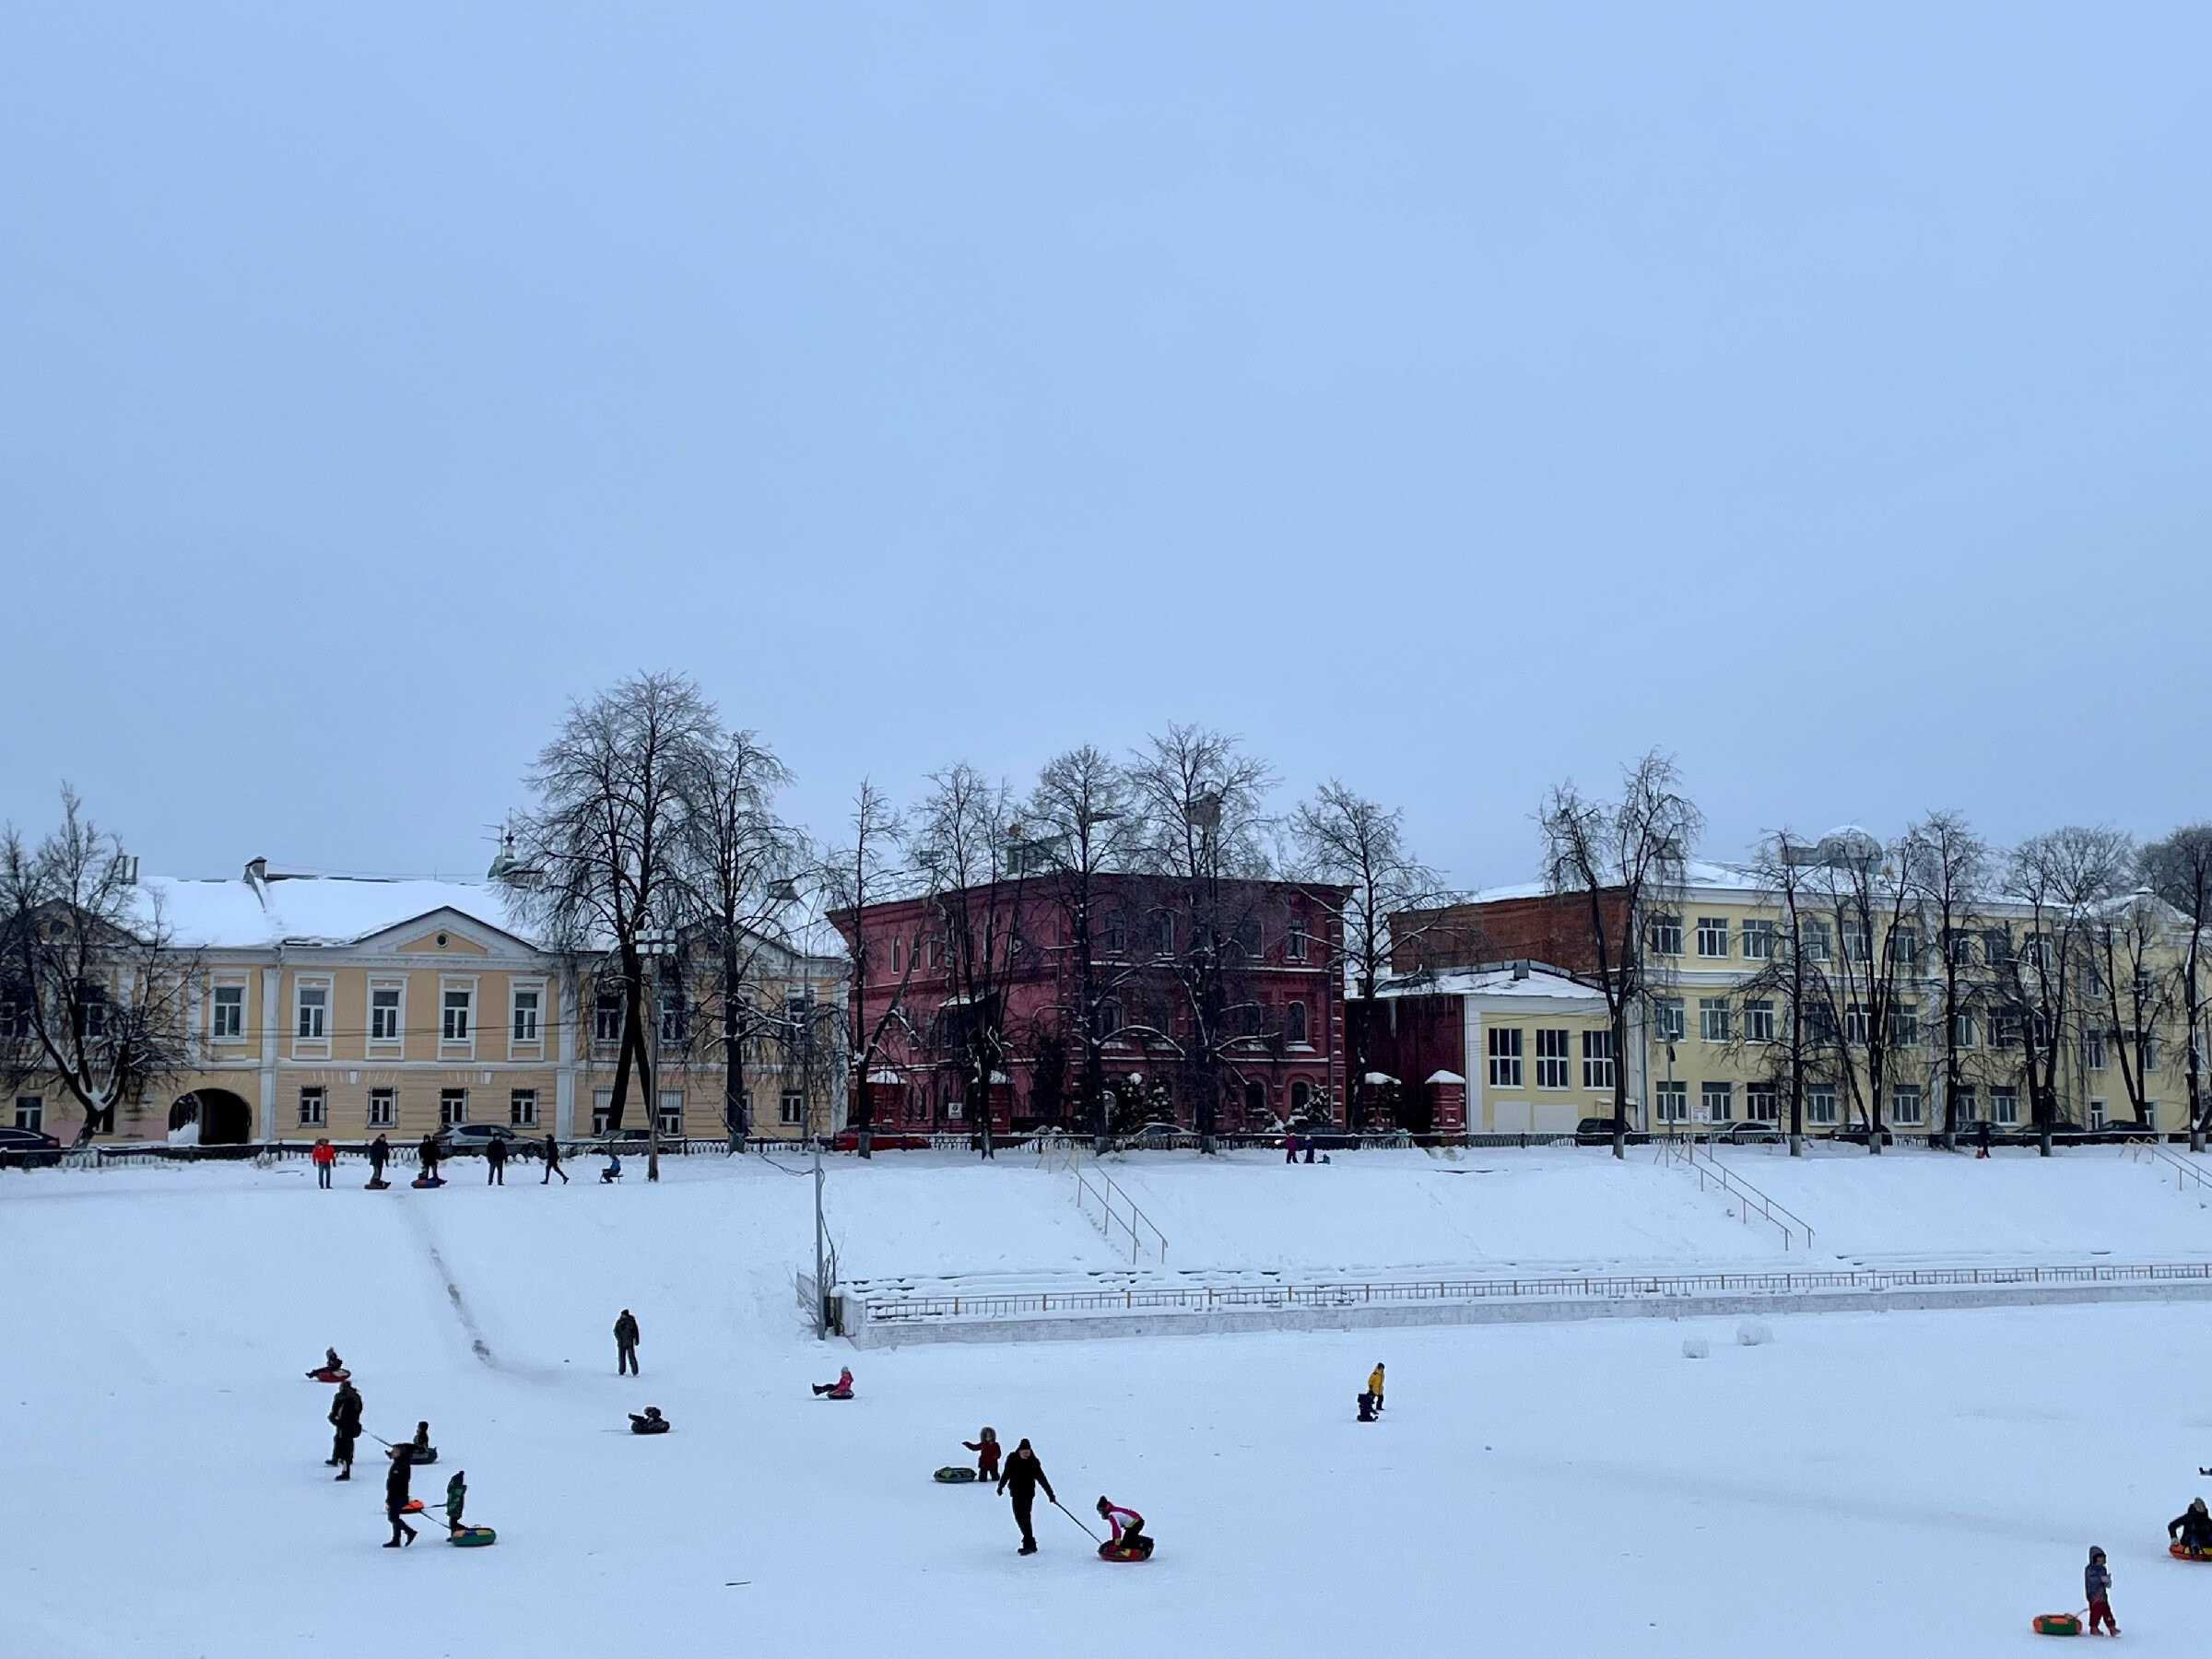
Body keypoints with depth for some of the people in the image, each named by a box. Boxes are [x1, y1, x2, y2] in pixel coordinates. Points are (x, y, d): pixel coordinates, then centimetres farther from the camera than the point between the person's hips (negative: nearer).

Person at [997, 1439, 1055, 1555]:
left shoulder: (1033, 1462, -10)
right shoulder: (1012, 1460, -3)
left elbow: (1041, 1478, -8)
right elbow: (1006, 1474, 13)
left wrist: (1050, 1493, -10)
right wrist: (1001, 1486, 22)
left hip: (1028, 1493, -4)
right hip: (1016, 1492, 4)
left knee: (1024, 1516, -13)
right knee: (1019, 1517, 7)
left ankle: (1029, 1544, -13)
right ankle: (1029, 1542, 19)